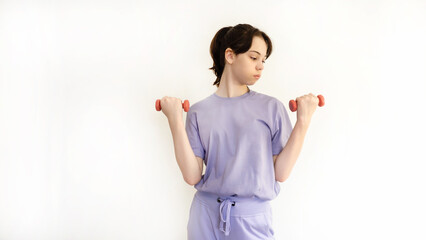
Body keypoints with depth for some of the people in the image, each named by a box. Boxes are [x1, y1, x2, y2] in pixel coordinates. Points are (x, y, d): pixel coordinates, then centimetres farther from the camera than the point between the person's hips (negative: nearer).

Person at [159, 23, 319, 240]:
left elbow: (281, 173, -7)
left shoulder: (271, 108, -2)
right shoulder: (199, 112, -1)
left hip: (252, 219, 0)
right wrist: (175, 121, -12)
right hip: (206, 215, 1)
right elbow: (192, 176, -8)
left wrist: (303, 121, -11)